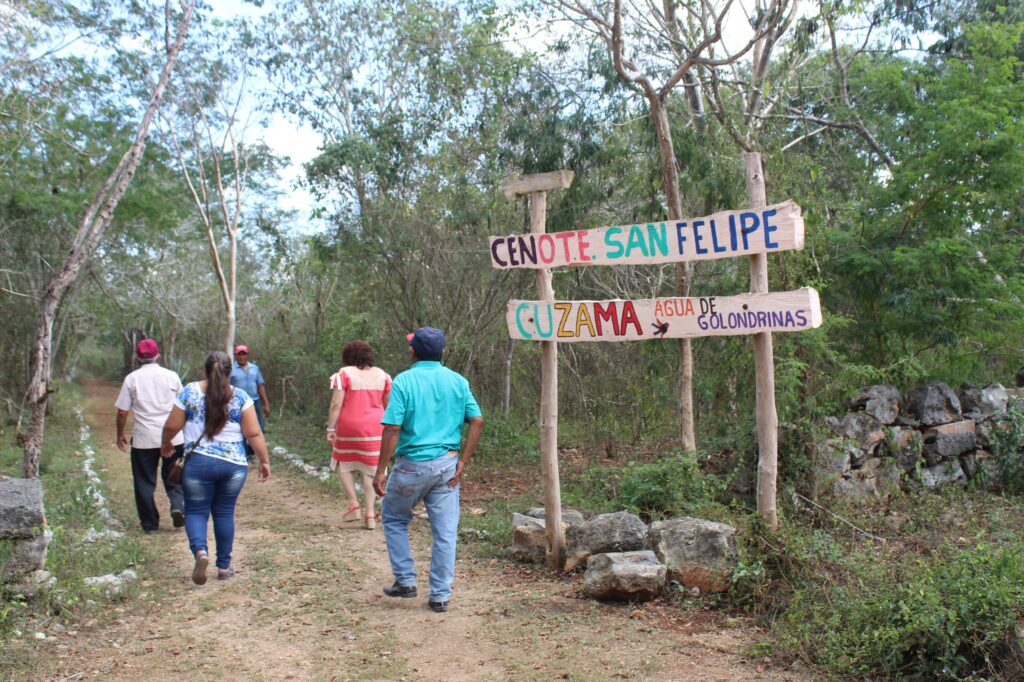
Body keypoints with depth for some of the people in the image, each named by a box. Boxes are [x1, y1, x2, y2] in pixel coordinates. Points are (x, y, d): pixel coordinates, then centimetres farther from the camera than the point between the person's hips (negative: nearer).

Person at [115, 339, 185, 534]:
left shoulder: (131, 379, 0)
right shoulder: (171, 376, 3)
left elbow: (122, 412, -1)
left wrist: (120, 434, 13)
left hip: (144, 438, -1)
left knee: (145, 481, 9)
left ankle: (150, 524, 13)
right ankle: (178, 505, -10)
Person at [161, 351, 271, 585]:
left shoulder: (189, 392, 0)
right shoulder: (241, 397, -2)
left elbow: (171, 427, 5)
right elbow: (254, 434, -3)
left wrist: (166, 444, 25)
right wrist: (264, 460, 6)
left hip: (198, 462, -1)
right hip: (234, 464, 1)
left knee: (196, 511, 10)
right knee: (224, 512, 14)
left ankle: (200, 550, -17)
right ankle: (224, 566, 19)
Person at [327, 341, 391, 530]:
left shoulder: (344, 374, -6)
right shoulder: (381, 374, 6)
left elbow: (336, 404, -12)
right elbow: (389, 405, 9)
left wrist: (330, 429, -7)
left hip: (349, 428, -3)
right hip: (374, 428, 3)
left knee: (343, 464, 17)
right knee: (371, 469, 9)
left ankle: (353, 503, 6)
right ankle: (370, 514, 5)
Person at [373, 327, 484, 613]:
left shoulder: (404, 381, -8)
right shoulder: (458, 381, 4)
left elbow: (392, 429, -13)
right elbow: (477, 421, -1)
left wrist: (381, 470, -8)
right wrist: (462, 462, 2)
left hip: (411, 465, -3)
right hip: (447, 465, 3)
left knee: (394, 519, 20)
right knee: (445, 532, 8)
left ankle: (406, 580, 22)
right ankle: (440, 596, 13)